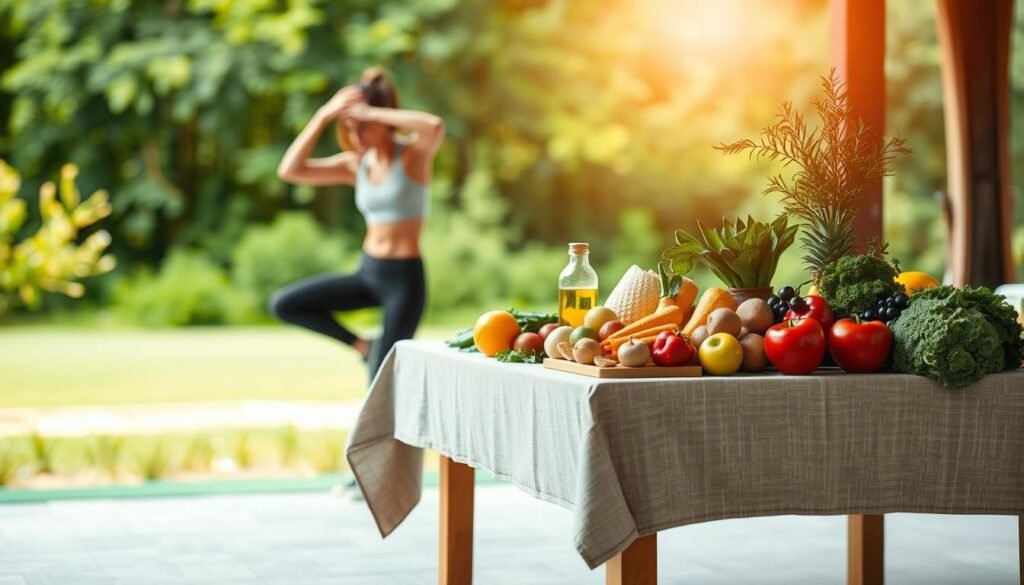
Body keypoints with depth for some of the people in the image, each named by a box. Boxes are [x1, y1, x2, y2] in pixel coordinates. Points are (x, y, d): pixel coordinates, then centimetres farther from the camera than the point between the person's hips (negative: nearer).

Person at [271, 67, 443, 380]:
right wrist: (324, 116, -10)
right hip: (368, 272, 6)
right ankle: (363, 345, 8)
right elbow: (290, 171, -4)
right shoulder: (356, 164, 6)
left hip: (405, 277, -6)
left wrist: (371, 113, -25)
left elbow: (435, 126, -33)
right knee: (283, 304, -4)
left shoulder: (414, 154, -8)